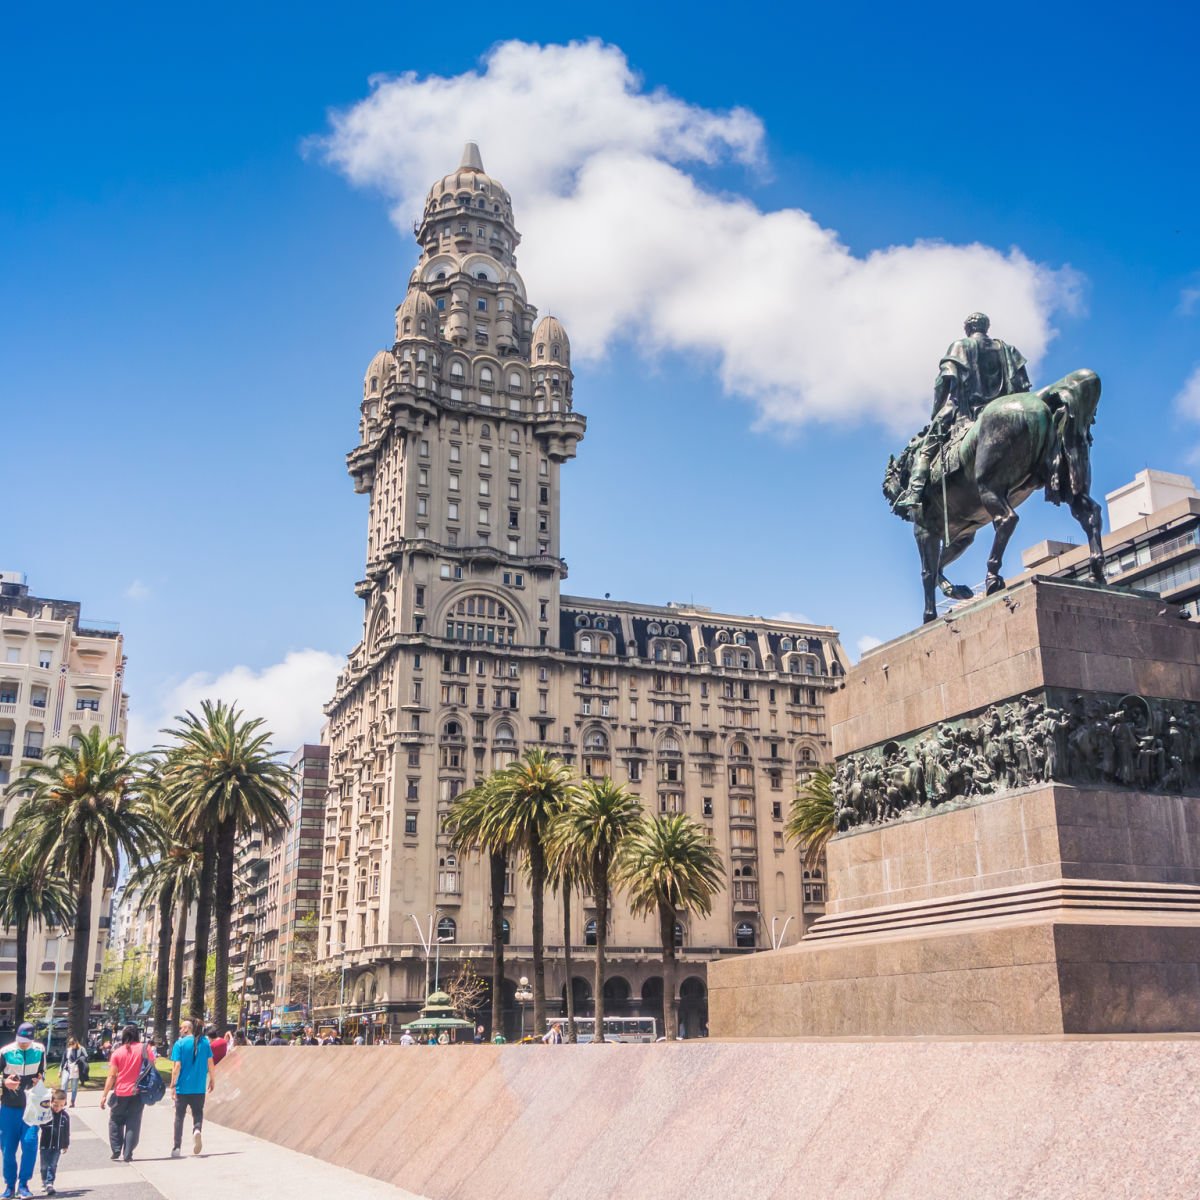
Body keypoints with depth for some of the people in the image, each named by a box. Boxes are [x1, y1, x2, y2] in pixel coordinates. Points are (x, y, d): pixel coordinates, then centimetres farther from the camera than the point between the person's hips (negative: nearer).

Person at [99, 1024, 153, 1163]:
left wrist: (105, 1095, -3)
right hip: (138, 1093, 1)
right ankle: (128, 1154, 2)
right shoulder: (145, 1049, -3)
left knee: (115, 1121, 16)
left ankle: (116, 1151, 9)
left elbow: (111, 1076, -7)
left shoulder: (117, 1052, -5)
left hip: (120, 1093, -1)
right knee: (133, 1123, 6)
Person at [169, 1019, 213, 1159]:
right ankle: (197, 1130, -17)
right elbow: (210, 1062, 2)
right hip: (199, 1088, 2)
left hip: (182, 1087, -2)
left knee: (179, 1117, 11)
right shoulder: (205, 1042, 2)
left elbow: (177, 1066, -13)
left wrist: (173, 1086, -9)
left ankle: (176, 1148, 12)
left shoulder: (179, 1044, -7)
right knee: (198, 1113, 14)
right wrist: (211, 1079, 14)